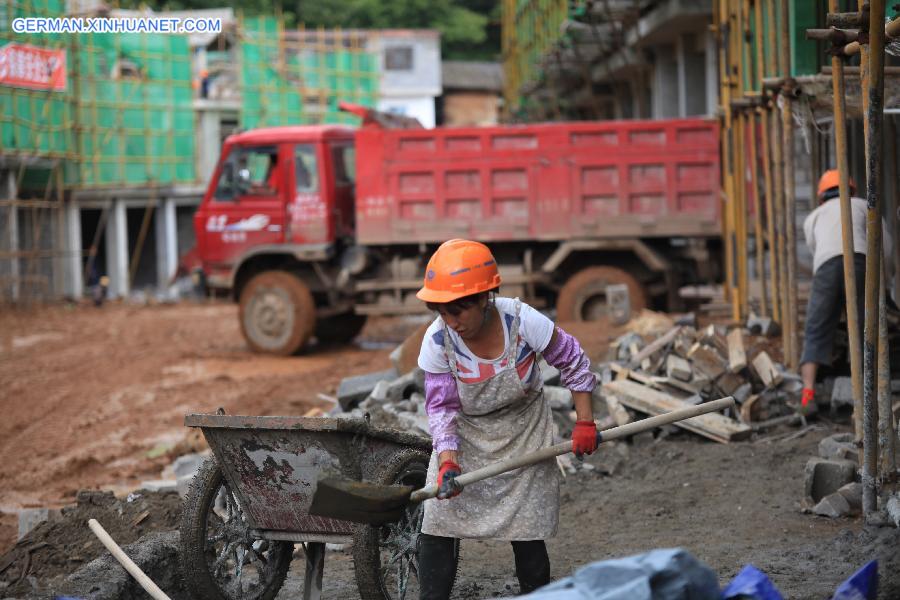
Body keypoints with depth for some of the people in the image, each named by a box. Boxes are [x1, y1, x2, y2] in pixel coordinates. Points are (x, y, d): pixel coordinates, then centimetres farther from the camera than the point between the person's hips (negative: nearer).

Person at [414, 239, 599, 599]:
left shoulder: (523, 321, -27)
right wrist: (448, 461, -29)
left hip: (524, 433, -1)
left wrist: (585, 423, -9)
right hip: (465, 435, 1)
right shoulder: (438, 340, -23)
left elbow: (574, 364, -11)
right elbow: (442, 408, -15)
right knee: (437, 523, -9)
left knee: (527, 531, -1)